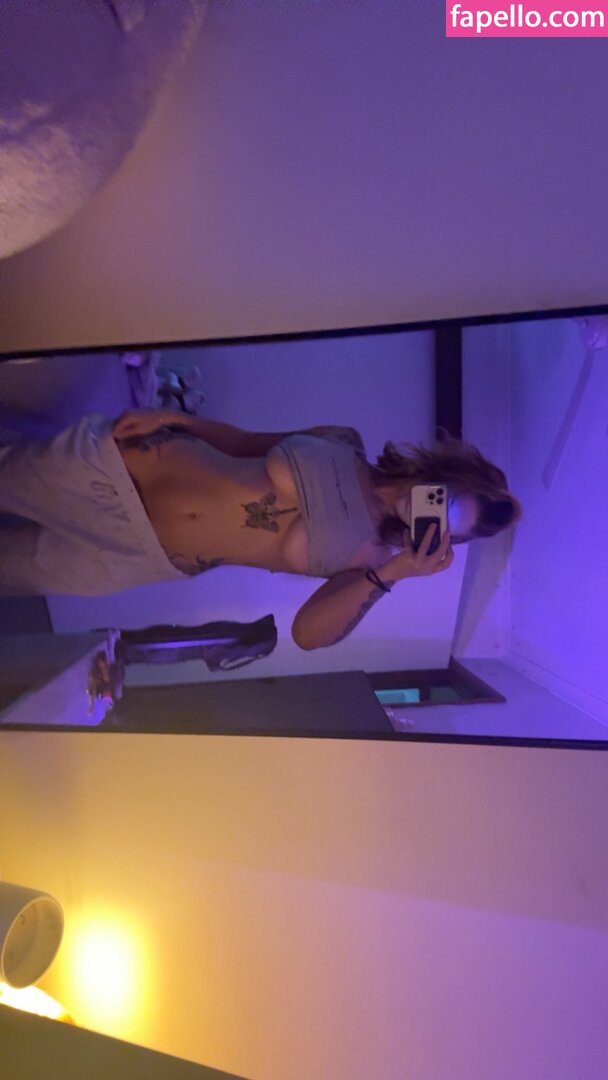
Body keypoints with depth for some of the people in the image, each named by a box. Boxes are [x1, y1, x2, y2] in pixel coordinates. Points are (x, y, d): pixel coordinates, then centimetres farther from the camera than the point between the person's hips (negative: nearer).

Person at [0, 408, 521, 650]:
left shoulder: (373, 556, -10)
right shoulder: (343, 443, -6)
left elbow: (307, 633, -19)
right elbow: (243, 441, 4)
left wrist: (390, 575, -28)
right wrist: (174, 418, -10)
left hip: (141, 561, -1)